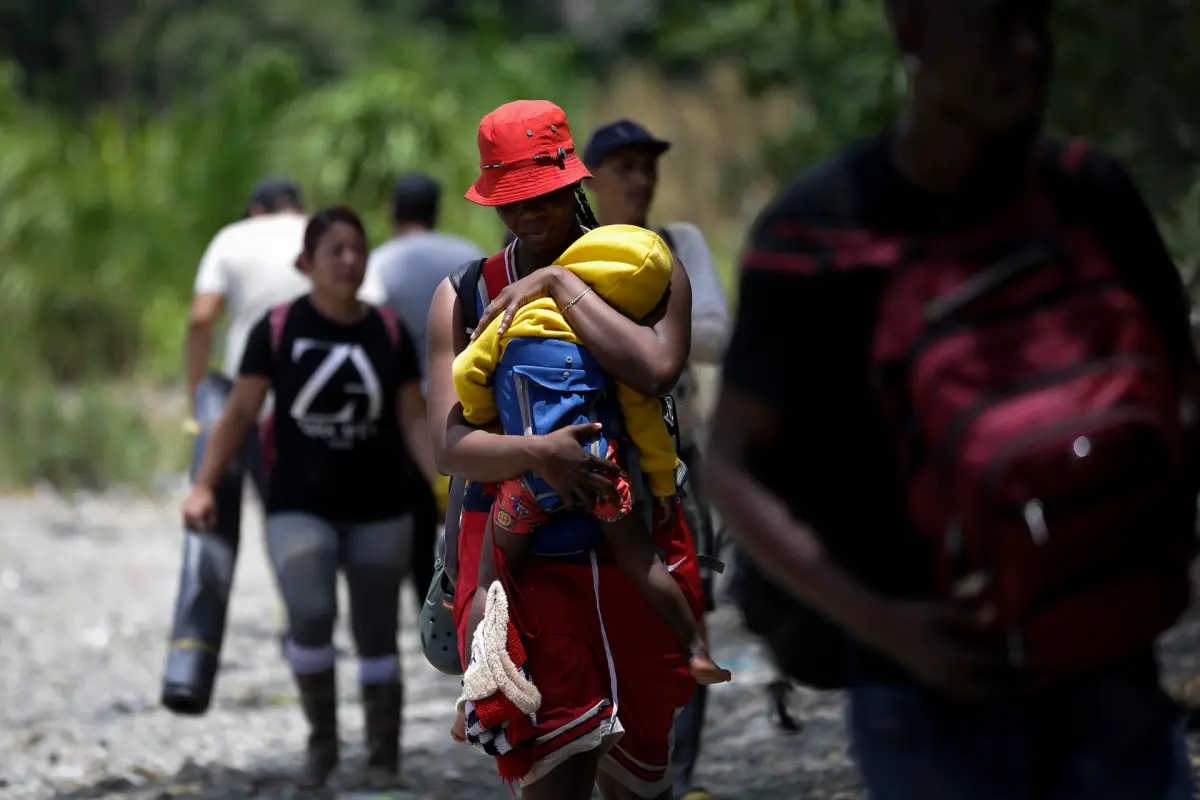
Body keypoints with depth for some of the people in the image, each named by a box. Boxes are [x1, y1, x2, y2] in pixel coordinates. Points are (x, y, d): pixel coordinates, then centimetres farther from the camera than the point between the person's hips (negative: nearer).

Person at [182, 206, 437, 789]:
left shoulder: (389, 334, 1)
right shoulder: (278, 329, -6)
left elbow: (413, 420, 2)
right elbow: (240, 413, -4)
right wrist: (204, 486, -12)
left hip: (377, 512, 2)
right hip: (299, 508, -2)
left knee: (377, 638, 5)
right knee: (310, 616, -21)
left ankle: (383, 759, 19)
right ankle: (321, 740, 0)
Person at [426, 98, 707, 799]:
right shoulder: (463, 297, 4)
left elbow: (655, 370, -21)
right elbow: (451, 446, -6)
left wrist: (558, 283, -14)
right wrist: (536, 454, -25)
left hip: (636, 542, 1)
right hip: (521, 550, -1)